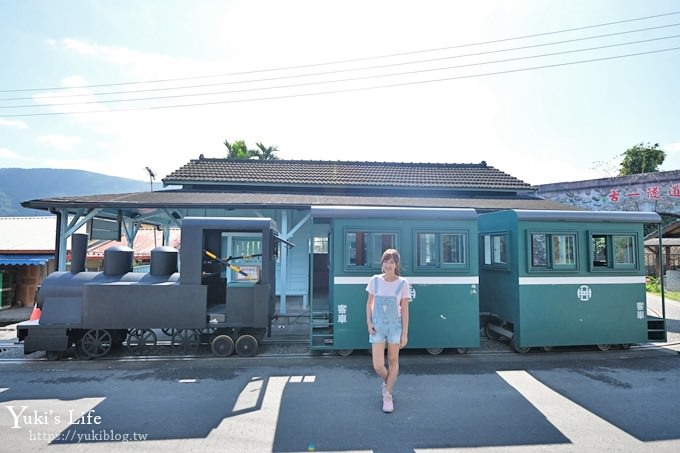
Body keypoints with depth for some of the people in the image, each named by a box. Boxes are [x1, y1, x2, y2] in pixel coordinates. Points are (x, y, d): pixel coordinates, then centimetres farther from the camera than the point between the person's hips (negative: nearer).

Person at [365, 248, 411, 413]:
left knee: (393, 361, 11)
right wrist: (369, 322, -3)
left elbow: (404, 310, -4)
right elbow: (369, 303, 7)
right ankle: (387, 382, 34)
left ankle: (388, 395, 29)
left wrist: (404, 333, -4)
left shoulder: (402, 283, -7)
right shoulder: (375, 280, -3)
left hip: (394, 326, -1)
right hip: (377, 327, 1)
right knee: (378, 366, -1)